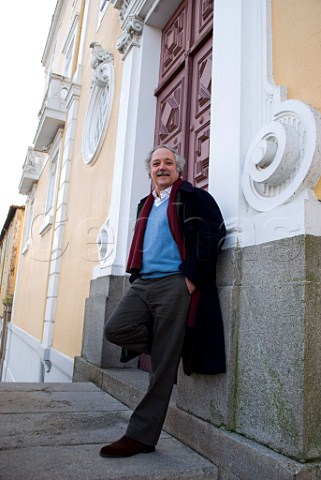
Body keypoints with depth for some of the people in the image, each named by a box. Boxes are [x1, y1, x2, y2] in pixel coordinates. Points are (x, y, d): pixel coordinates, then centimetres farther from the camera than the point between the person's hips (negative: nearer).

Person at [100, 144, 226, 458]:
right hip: (142, 284, 7)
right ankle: (170, 347, 10)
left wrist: (192, 277, -15)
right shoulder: (146, 205, 24)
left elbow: (212, 235, -9)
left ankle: (141, 435, 7)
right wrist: (135, 277, 15)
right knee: (115, 329, -13)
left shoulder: (194, 197, 3)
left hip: (174, 285, -7)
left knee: (162, 366, -4)